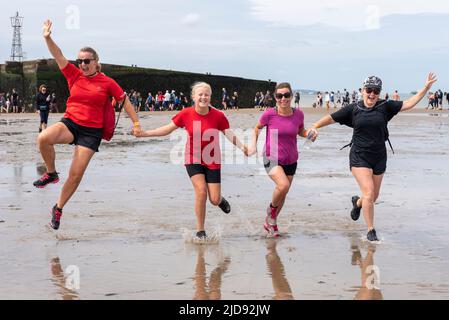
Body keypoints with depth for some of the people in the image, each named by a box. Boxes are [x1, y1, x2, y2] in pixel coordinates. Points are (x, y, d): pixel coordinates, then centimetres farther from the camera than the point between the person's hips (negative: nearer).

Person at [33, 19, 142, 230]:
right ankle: (51, 174, -5)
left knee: (76, 175, -5)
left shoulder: (107, 82, -1)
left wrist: (136, 122, 3)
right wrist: (48, 38, -14)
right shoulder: (74, 75, 4)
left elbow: (124, 100, 6)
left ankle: (58, 208, 19)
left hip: (91, 131, -2)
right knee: (44, 138, -32)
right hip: (70, 123, 2)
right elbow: (58, 56, -1)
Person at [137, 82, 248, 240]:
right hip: (193, 160, 0)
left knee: (215, 200, -2)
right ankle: (200, 231, -3)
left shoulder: (218, 115, -11)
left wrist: (242, 147, -30)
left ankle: (221, 199, 40)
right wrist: (144, 133, -5)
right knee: (201, 191, -19)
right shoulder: (186, 114, -9)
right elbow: (168, 129, 0)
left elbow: (229, 134, -13)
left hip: (213, 161, 0)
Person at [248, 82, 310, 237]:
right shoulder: (269, 114, -14)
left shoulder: (298, 114, -7)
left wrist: (309, 134, -8)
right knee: (283, 185, -27)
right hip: (271, 158, -4)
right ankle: (271, 208, 4)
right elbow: (257, 127, 5)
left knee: (283, 194, 12)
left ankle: (270, 222, 35)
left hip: (290, 160, 4)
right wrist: (254, 145, -6)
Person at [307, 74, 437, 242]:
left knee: (374, 196, 14)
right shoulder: (353, 109, -2)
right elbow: (331, 118, 2)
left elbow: (408, 104, 1)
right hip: (359, 157, -3)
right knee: (368, 193, -14)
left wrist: (426, 87, -6)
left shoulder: (385, 107, 0)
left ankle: (357, 202, 49)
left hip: (379, 157, 3)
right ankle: (371, 230, 0)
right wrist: (315, 126, -12)